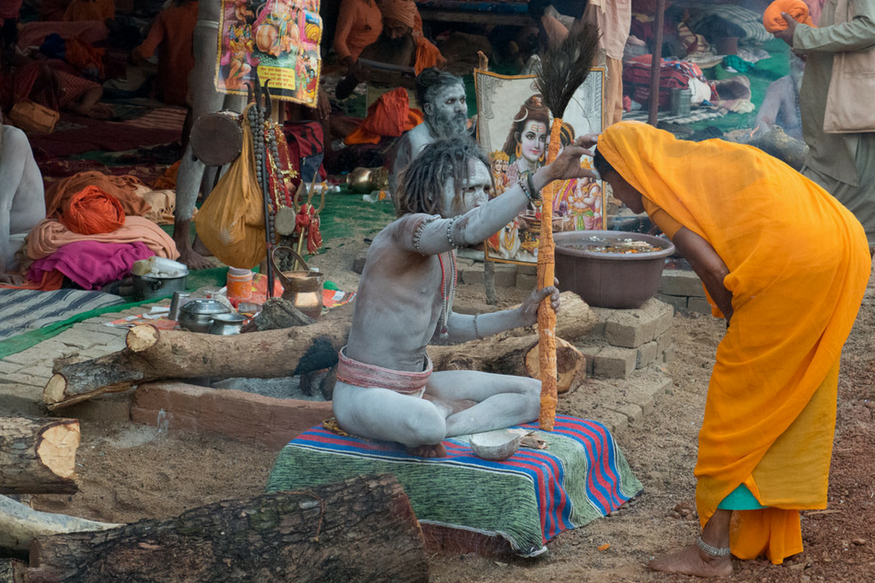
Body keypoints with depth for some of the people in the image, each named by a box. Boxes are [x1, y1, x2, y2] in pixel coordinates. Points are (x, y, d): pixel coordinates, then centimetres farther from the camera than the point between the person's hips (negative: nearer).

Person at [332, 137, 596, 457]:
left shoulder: (443, 248, 9)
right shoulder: (406, 230, -22)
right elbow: (469, 229, -44)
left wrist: (519, 316, 5)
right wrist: (544, 176, -47)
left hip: (417, 386, 10)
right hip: (364, 394, -10)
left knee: (534, 394, 6)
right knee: (426, 424, -43)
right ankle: (447, 409, -8)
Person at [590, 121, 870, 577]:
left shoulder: (658, 189, 2)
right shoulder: (701, 159, 27)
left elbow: (712, 269, -8)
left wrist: (736, 324, 9)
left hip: (789, 261, -9)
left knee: (736, 395, 2)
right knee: (795, 398, 19)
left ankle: (713, 550, 8)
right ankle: (778, 534, 30)